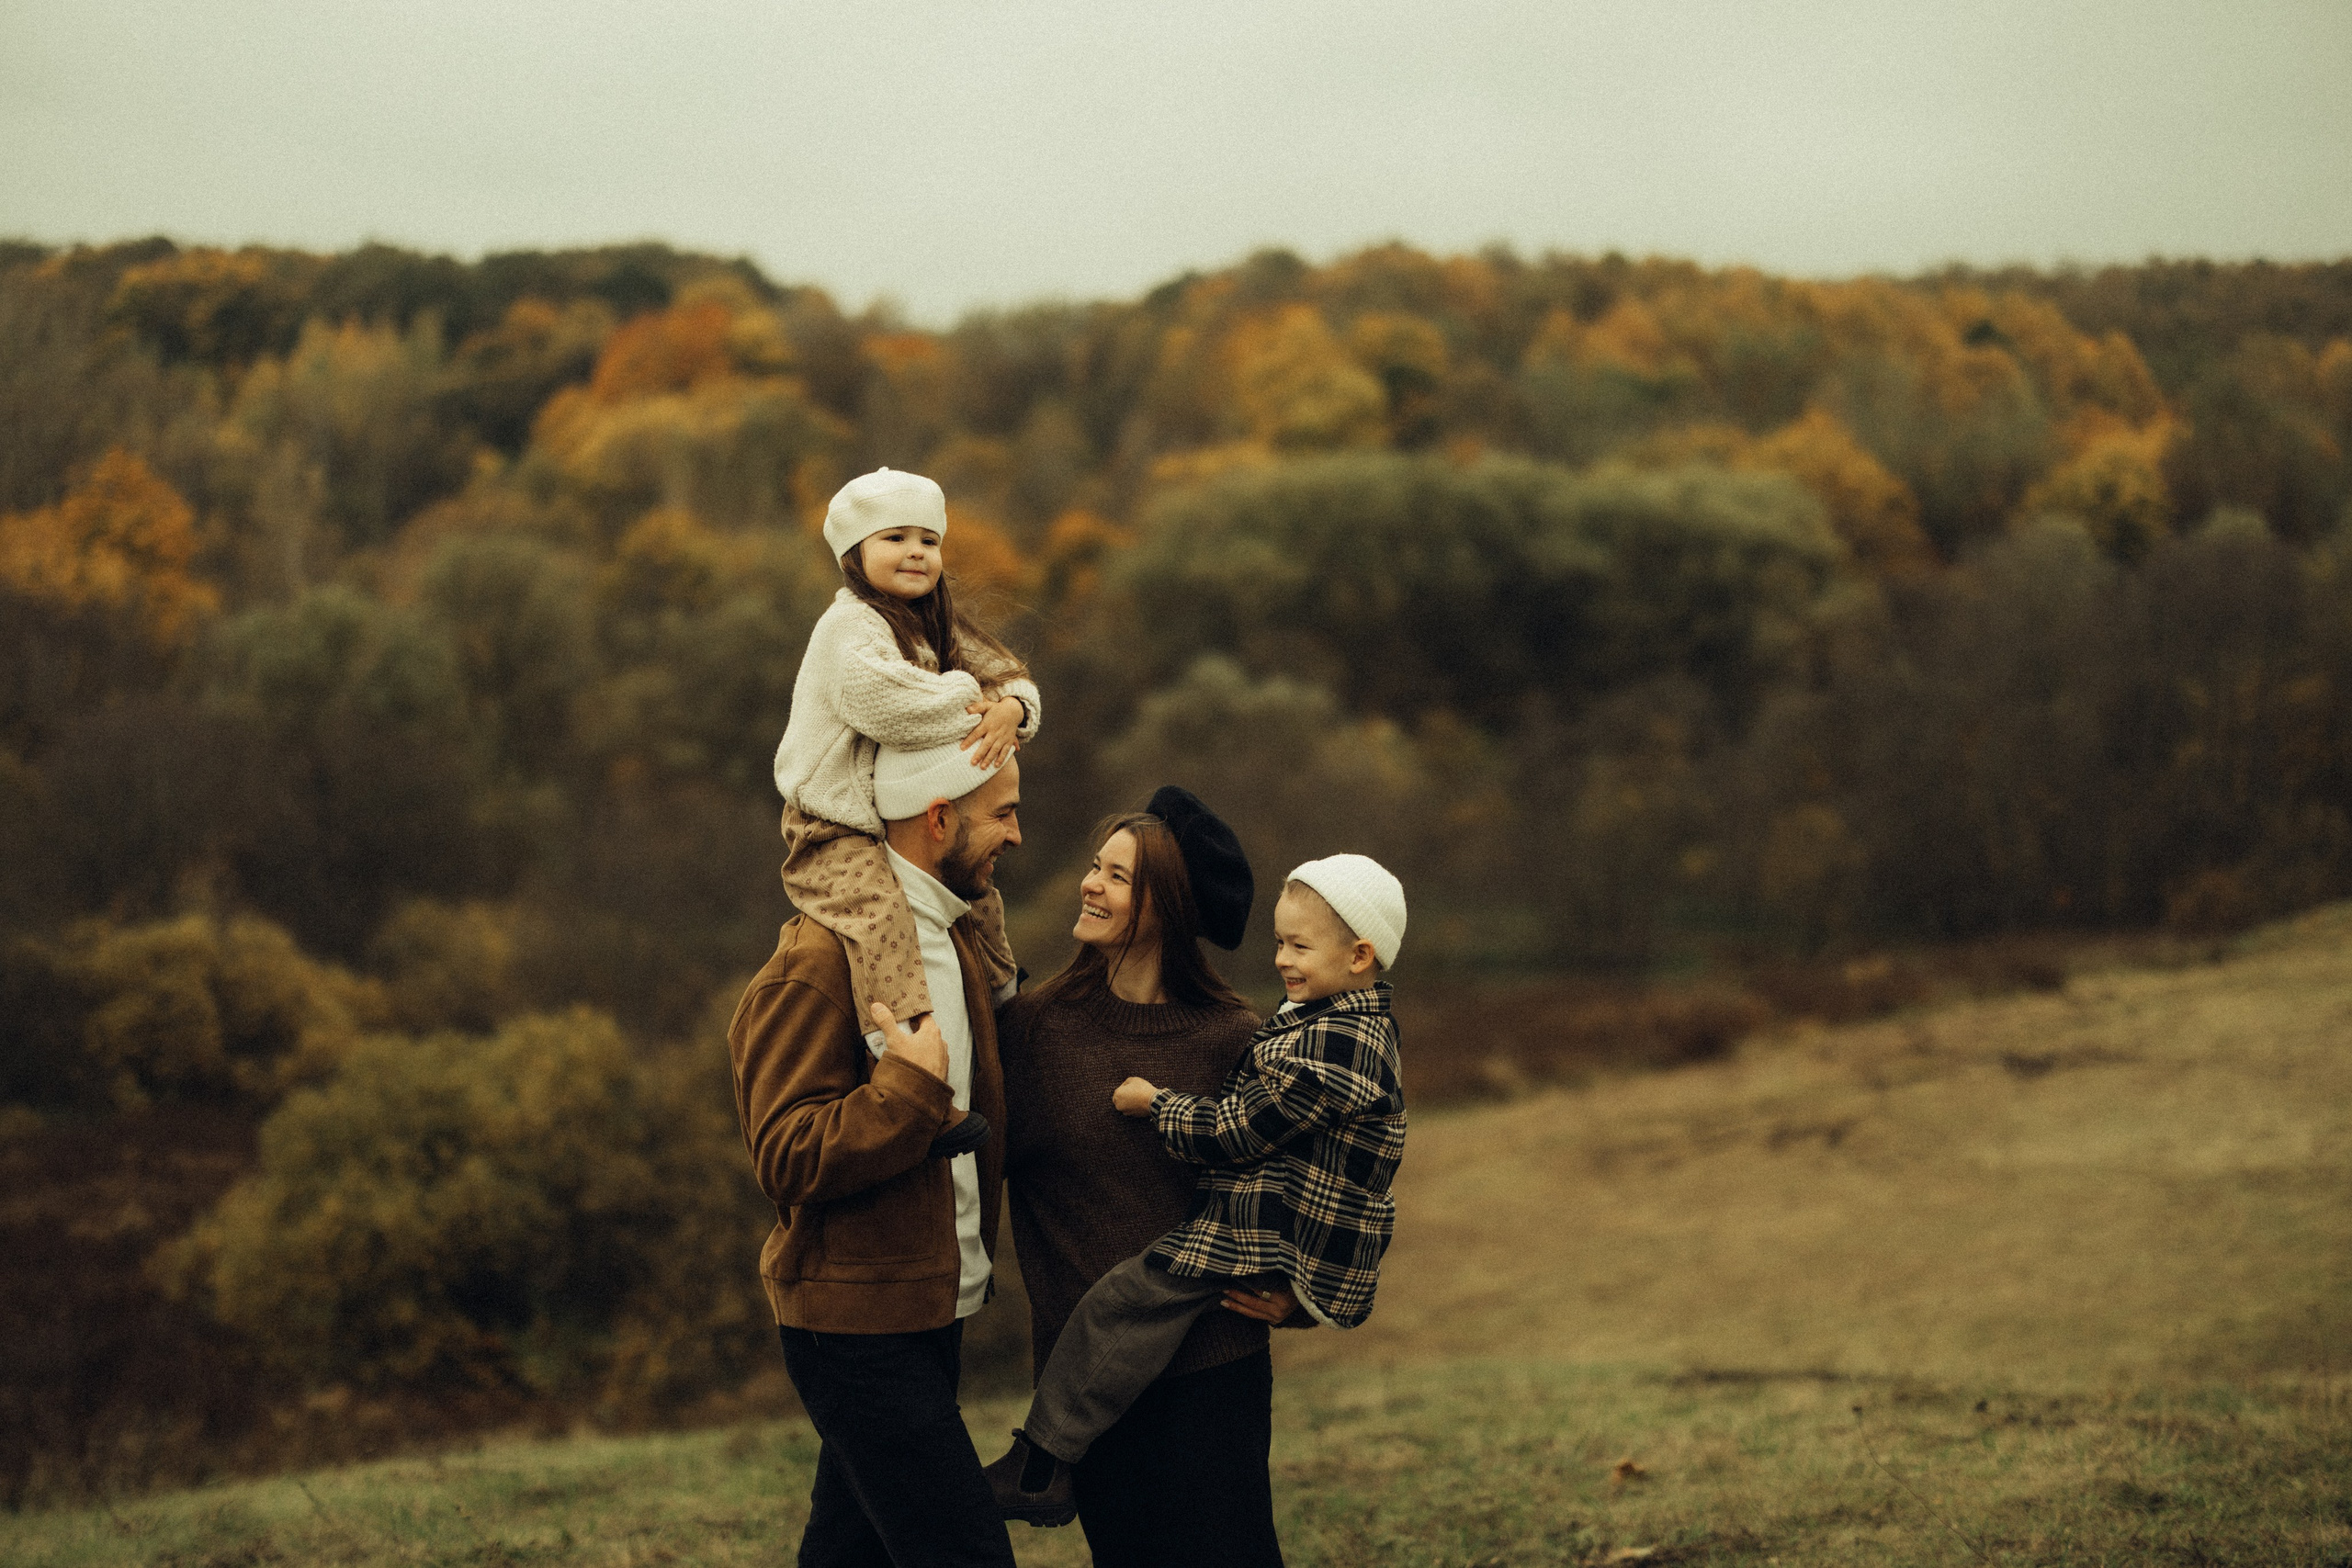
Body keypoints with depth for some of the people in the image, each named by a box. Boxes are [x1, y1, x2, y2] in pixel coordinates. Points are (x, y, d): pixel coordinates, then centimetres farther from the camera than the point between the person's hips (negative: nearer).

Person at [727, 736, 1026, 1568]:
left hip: (931, 1313, 9)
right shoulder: (820, 960, -16)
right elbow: (786, 1158, -21)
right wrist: (912, 1087, -25)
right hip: (858, 1330, -9)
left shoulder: (956, 938, 14)